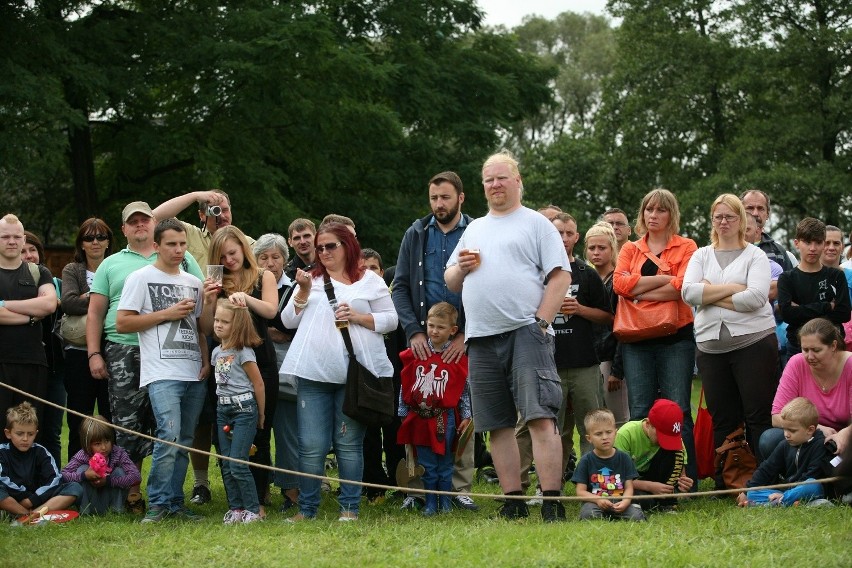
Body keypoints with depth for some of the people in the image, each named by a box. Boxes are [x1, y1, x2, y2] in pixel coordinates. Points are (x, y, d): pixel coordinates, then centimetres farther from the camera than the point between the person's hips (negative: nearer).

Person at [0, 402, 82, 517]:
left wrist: (32, 499, -15)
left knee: (75, 488, -16)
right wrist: (26, 495, -18)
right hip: (11, 500, -4)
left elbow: (55, 479, -4)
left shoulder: (40, 452, 7)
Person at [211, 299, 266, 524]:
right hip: (223, 410, 7)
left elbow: (258, 383, -5)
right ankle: (236, 508, 12)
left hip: (244, 409, -7)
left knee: (238, 464, -11)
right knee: (226, 465, 6)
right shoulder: (217, 351, 10)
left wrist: (261, 415, 0)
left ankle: (253, 510, -2)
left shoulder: (244, 351, -10)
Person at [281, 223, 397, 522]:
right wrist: (304, 292, -2)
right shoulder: (311, 280, 18)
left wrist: (358, 317, -8)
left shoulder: (370, 281, 10)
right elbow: (289, 320, 12)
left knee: (349, 443, 2)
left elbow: (390, 319, 5)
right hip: (314, 374, 2)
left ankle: (350, 507, 7)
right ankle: (306, 508, 6)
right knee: (311, 446, -2)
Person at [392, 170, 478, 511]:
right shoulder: (416, 235, 9)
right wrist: (413, 331, -5)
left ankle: (460, 488, 4)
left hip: (463, 340, -2)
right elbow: (400, 288, 7)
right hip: (422, 339, 2)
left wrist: (465, 336, -10)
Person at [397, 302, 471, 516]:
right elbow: (405, 384, 9)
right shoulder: (415, 353, 3)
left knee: (445, 463, 5)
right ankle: (430, 503, 13)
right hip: (419, 416, 2)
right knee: (426, 465, 7)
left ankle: (445, 502, 15)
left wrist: (466, 416, 0)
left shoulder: (457, 357, -3)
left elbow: (464, 388, 2)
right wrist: (403, 412, 9)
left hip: (445, 417, -2)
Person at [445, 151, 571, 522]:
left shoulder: (535, 223, 5)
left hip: (525, 333, -6)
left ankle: (552, 504, -15)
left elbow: (561, 275, -3)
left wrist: (541, 321, -12)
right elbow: (451, 283, 25)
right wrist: (461, 267, 2)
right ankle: (514, 504, 11)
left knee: (540, 418, -14)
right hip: (482, 338, 6)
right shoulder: (474, 229, 23)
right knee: (498, 425, 6)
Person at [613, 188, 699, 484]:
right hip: (637, 338, 3)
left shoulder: (686, 247, 6)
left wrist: (640, 292, -7)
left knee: (677, 410, -4)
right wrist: (664, 279, -8)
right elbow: (620, 283, -4)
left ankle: (686, 478, -1)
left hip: (676, 336, -3)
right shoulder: (630, 249, 15)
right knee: (640, 412, 1)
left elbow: (682, 287, -11)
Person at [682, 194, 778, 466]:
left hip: (753, 341, -4)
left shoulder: (755, 255, 4)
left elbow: (755, 297, -13)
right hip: (711, 348, 4)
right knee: (722, 420, 7)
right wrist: (732, 288, -9)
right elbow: (688, 292, -4)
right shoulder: (701, 255, 14)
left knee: (759, 417, -6)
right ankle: (724, 484, 12)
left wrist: (711, 294, -7)